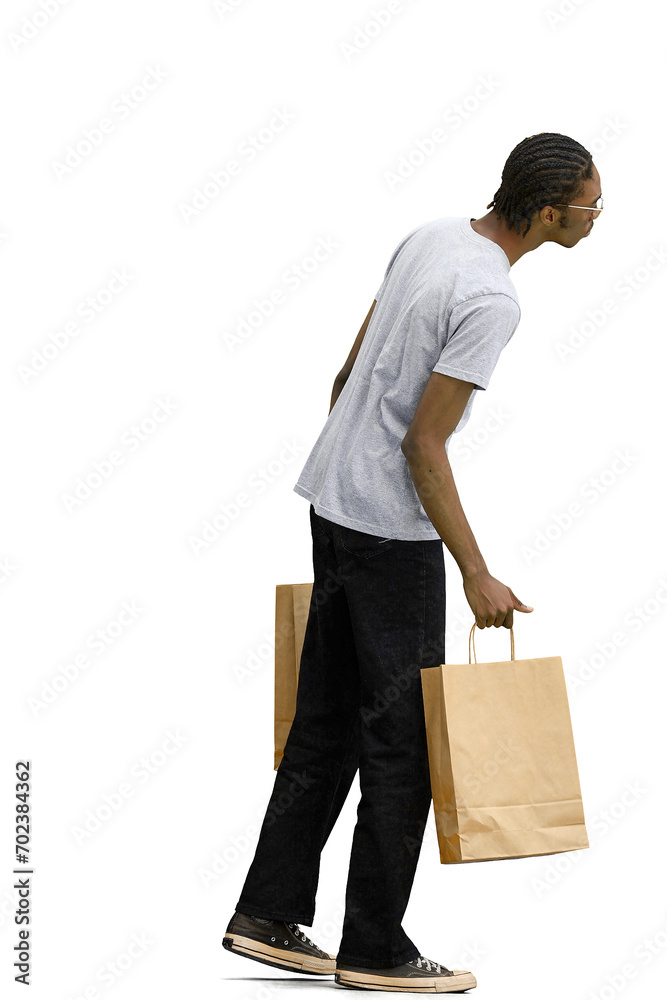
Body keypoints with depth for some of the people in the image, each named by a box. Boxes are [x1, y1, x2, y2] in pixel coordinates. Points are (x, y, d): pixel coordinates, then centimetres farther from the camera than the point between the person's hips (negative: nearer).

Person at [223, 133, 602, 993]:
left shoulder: (429, 237, 9)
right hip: (390, 527, -10)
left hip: (332, 500, 10)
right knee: (403, 734, 1)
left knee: (327, 721, 14)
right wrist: (476, 574, -17)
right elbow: (423, 444, -21)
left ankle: (269, 917, 20)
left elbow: (350, 373, 16)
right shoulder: (491, 299, -20)